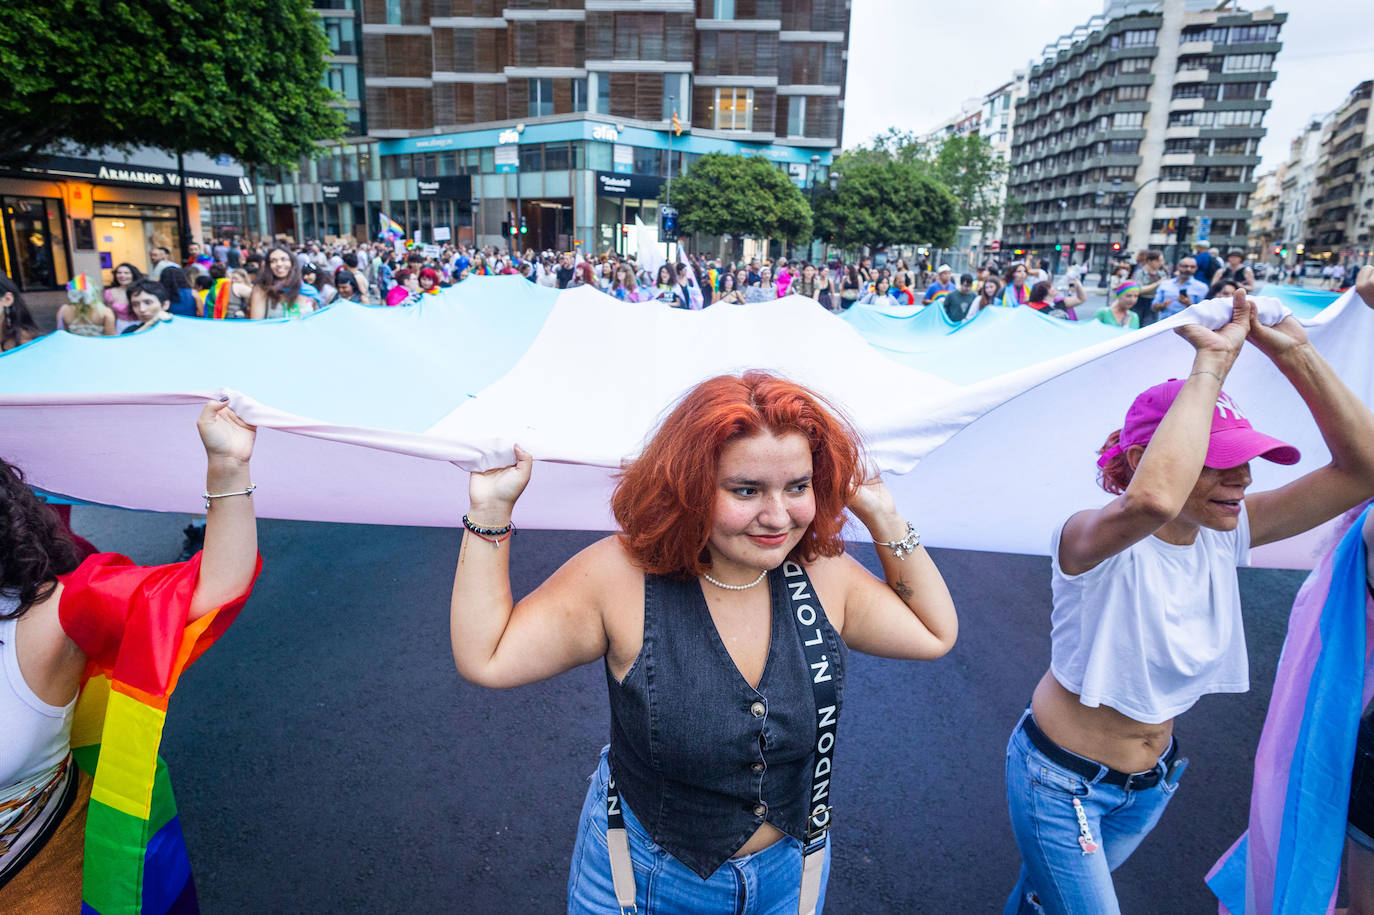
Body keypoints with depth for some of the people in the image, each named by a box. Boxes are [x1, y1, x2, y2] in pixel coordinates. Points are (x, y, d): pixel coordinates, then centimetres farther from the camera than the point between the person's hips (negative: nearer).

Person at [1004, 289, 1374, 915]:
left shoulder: (1226, 535, -10)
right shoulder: (1092, 538, -30)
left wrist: (1293, 352, -22)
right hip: (1061, 780, -6)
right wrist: (1211, 363, -43)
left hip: (1153, 780, 6)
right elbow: (1152, 499, -53)